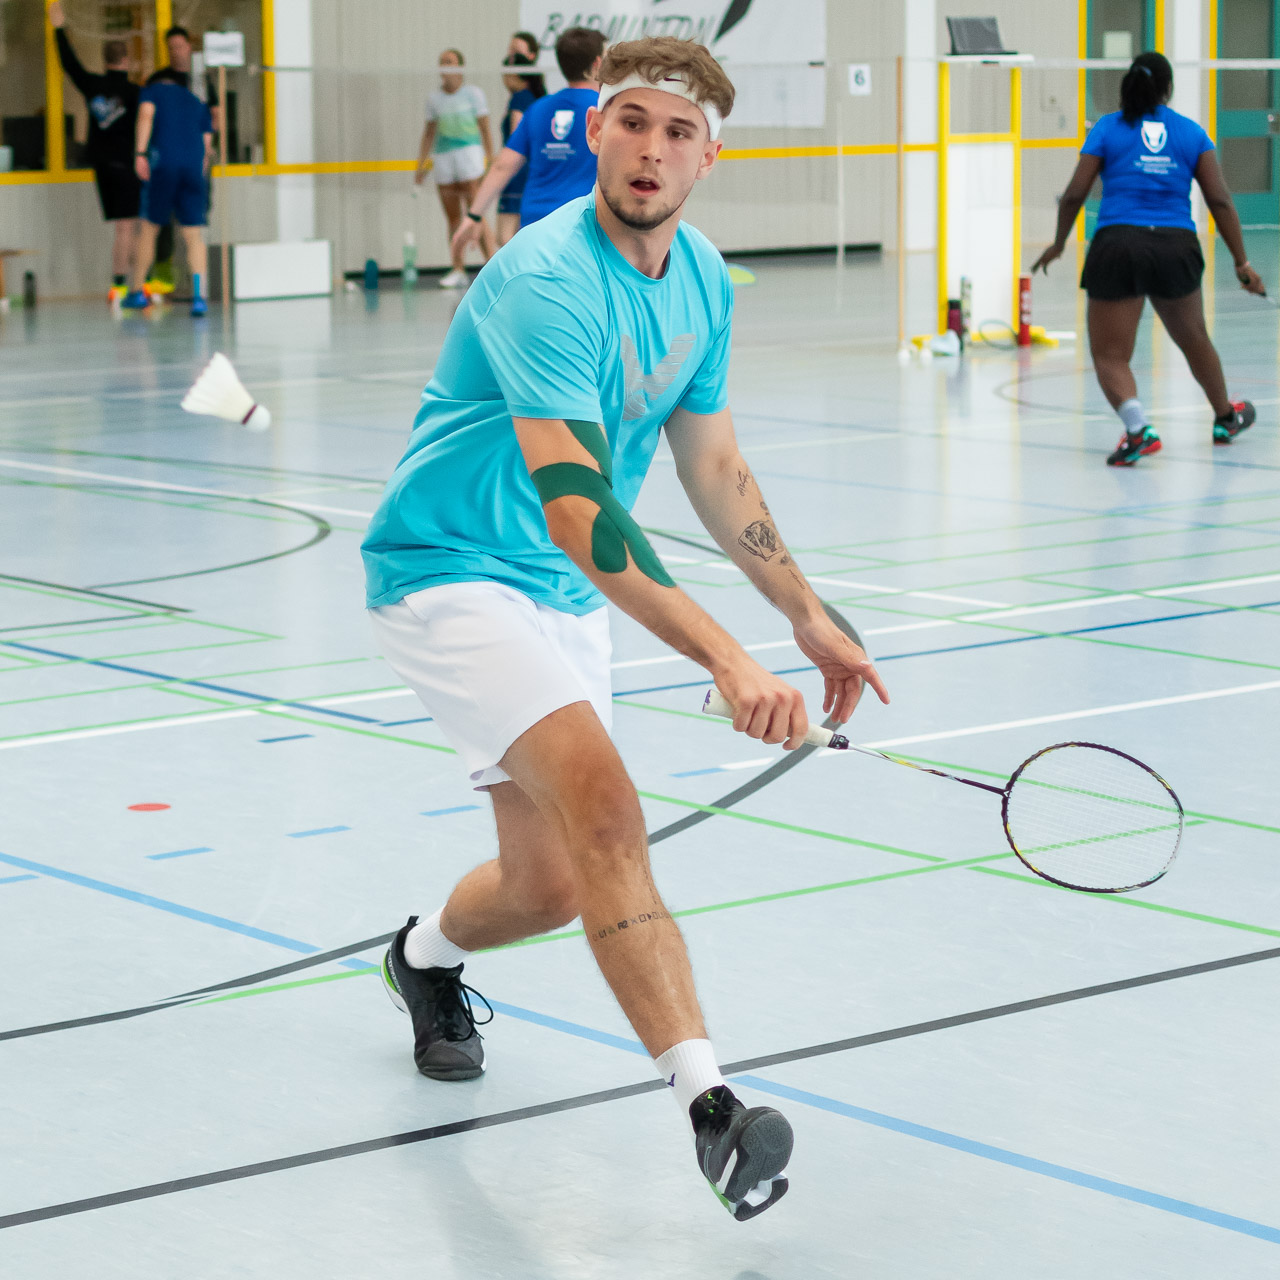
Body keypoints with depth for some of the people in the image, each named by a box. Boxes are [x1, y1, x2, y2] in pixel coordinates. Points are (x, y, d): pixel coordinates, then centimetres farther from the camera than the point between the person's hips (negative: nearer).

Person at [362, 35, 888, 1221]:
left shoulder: (702, 280, 1)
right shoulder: (548, 281, -26)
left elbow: (713, 469, 15)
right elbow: (578, 512, -36)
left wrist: (809, 616, 13)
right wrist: (727, 662, -44)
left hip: (563, 594, 8)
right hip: (446, 572, -8)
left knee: (549, 884, 10)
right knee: (602, 801, -27)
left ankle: (424, 955, 45)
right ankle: (709, 1103, -31)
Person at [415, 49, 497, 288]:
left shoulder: (473, 94, 2)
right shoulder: (434, 99, 12)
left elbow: (485, 130, 1)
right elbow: (429, 133, 18)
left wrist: (490, 160, -6)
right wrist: (421, 165, 12)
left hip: (469, 152, -4)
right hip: (442, 158, 4)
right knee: (453, 219, 4)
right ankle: (458, 271, 7)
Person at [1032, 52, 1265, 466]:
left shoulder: (1108, 128, 5)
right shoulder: (1192, 133, 9)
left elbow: (1074, 195, 2)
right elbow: (1220, 201, 4)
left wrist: (1058, 244, 18)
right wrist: (1242, 264, 8)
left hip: (1116, 248, -2)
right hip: (1177, 247, 2)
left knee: (1110, 357, 3)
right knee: (1194, 339, 26)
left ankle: (1138, 426, -24)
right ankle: (1225, 418, 45)